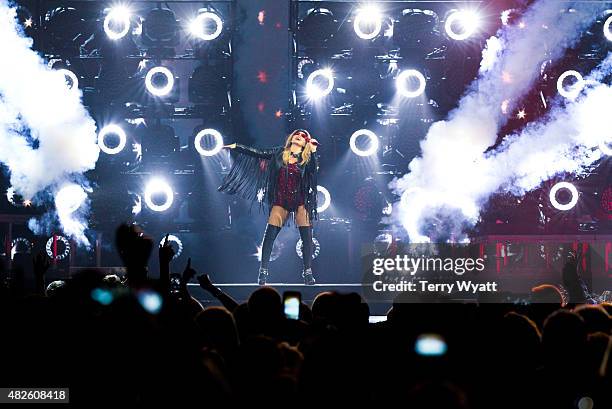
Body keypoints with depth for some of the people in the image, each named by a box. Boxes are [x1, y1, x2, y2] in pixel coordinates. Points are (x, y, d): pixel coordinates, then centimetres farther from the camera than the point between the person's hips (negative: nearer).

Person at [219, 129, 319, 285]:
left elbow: (313, 170, -15)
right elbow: (257, 153, 6)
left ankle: (308, 272, 2)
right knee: (269, 235, -6)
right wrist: (236, 147, 3)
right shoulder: (279, 153, 7)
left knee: (306, 236, -5)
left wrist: (313, 152, -20)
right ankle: (263, 271, -1)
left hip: (301, 201, -1)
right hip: (281, 201, 1)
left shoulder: (307, 158, 2)